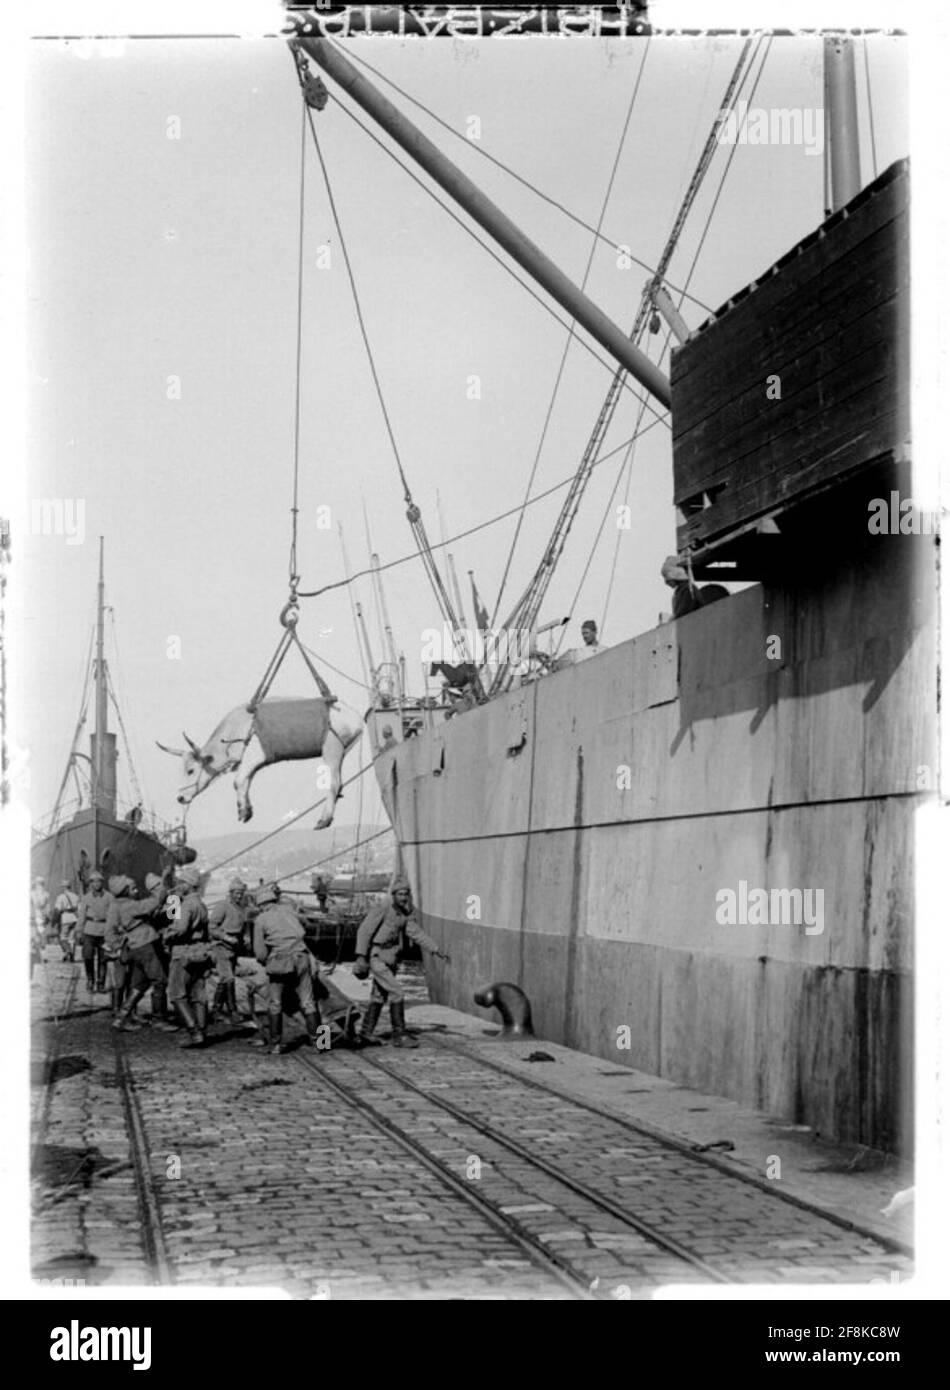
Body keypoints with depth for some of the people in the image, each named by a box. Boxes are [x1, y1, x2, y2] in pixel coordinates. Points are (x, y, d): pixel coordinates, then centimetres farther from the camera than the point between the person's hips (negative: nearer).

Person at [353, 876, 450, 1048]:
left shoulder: (407, 914, 5)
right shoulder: (382, 909, -16)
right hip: (377, 957, -8)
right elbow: (365, 930, -16)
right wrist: (361, 956, -22)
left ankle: (364, 1036, 21)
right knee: (396, 994, -12)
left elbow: (417, 933, 5)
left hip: (390, 960, 8)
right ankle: (399, 1035, -5)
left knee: (378, 998, 13)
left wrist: (436, 950, -4)